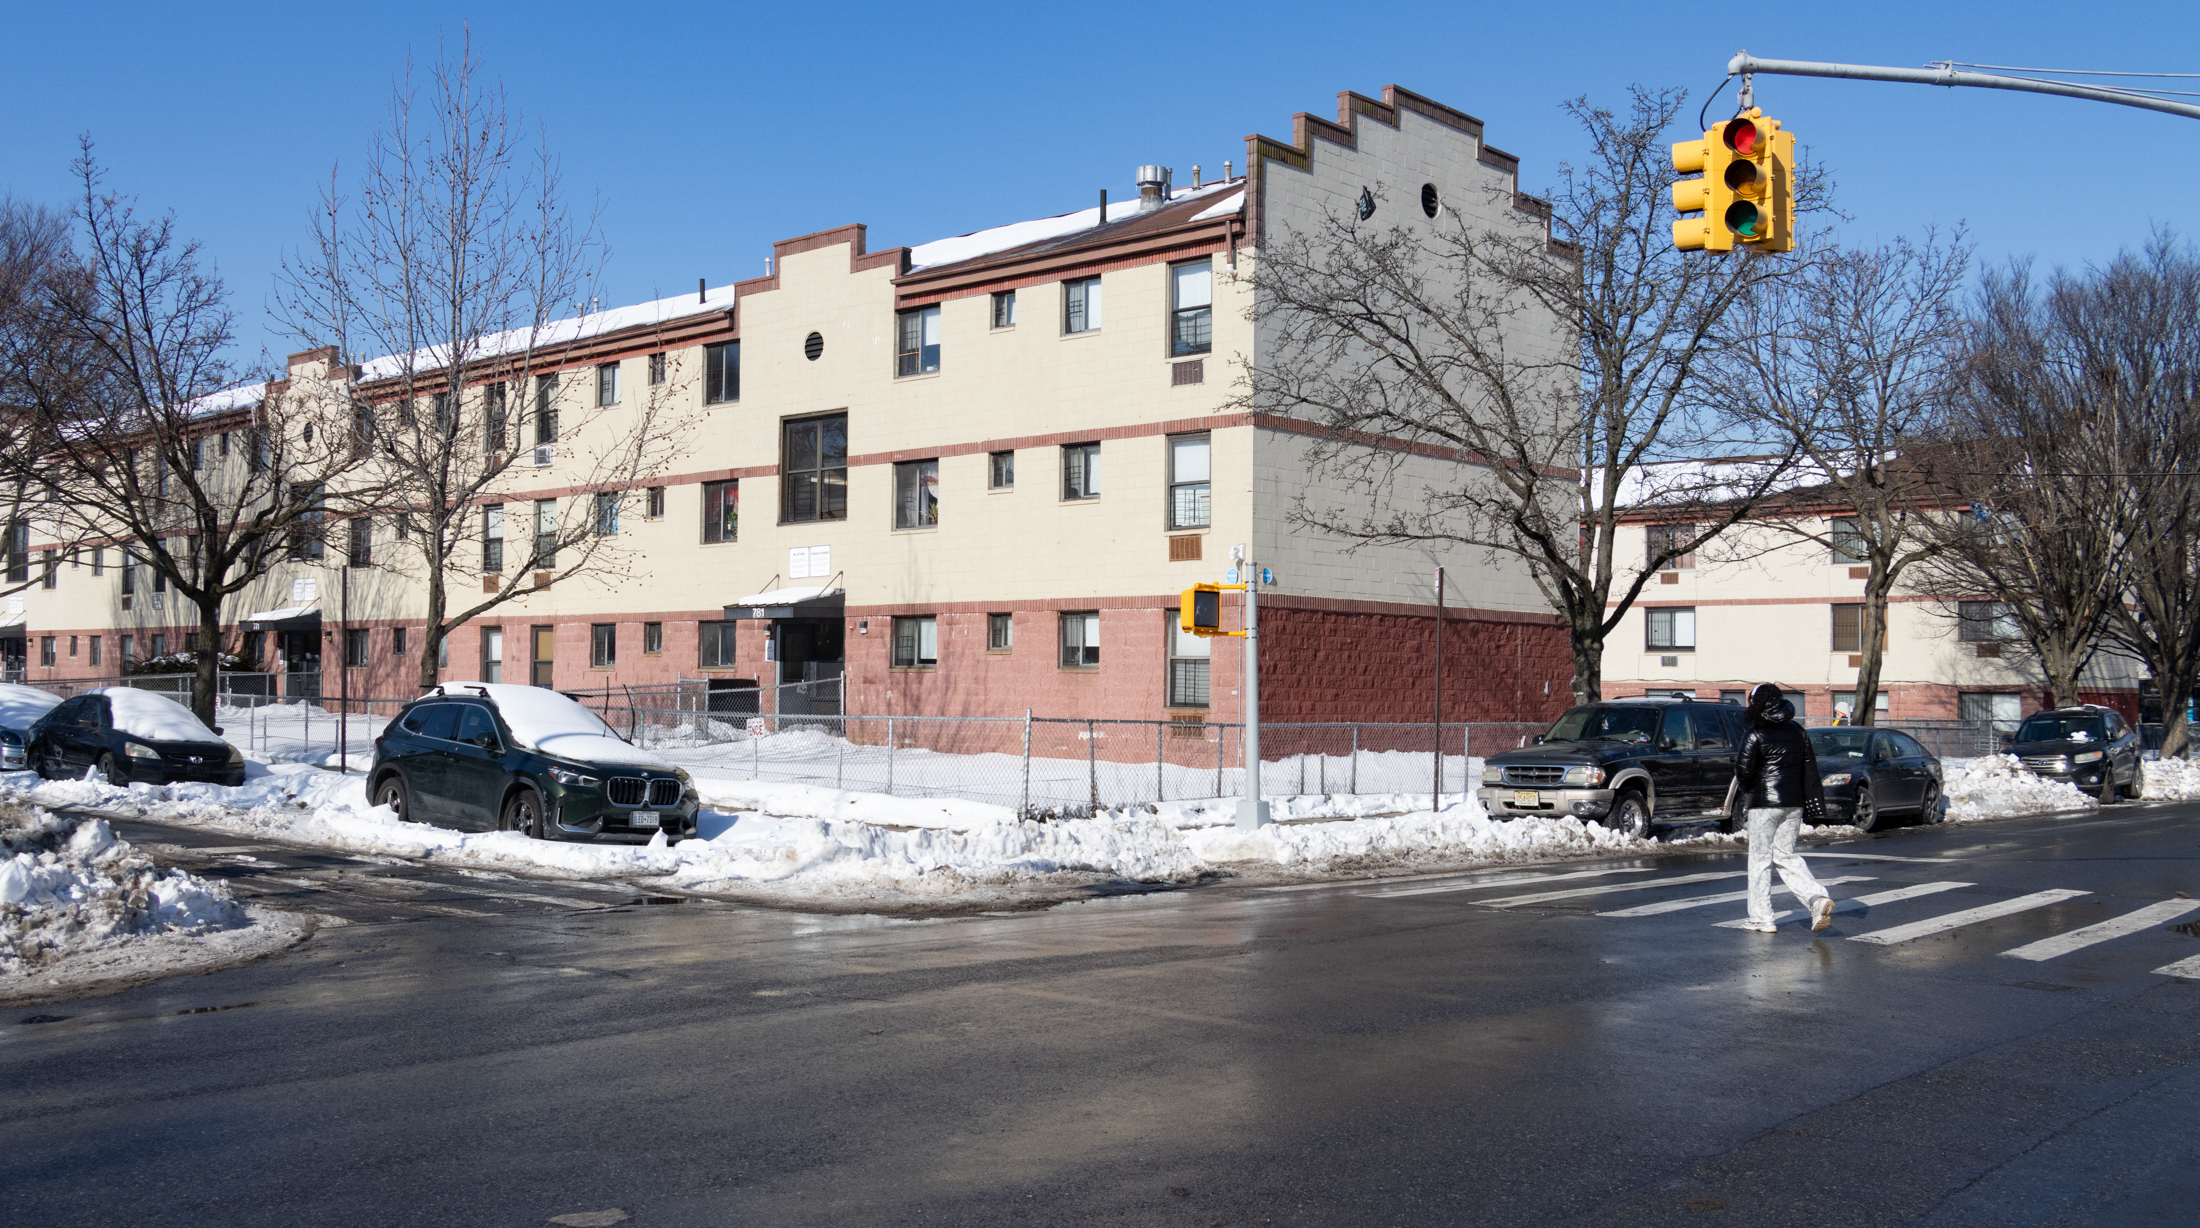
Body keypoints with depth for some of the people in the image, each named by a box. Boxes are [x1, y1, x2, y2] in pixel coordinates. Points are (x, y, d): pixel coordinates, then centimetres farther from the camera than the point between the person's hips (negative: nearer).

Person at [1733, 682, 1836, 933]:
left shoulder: (1756, 735, -11)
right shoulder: (1797, 731, 9)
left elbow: (1744, 771, -16)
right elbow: (1810, 768, 11)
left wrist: (1746, 789, 4)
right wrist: (1815, 801, 14)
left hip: (1764, 802, -6)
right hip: (1794, 804, 6)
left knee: (1760, 860, 3)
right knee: (1785, 856, 14)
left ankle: (1761, 918, 5)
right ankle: (1818, 898, -6)